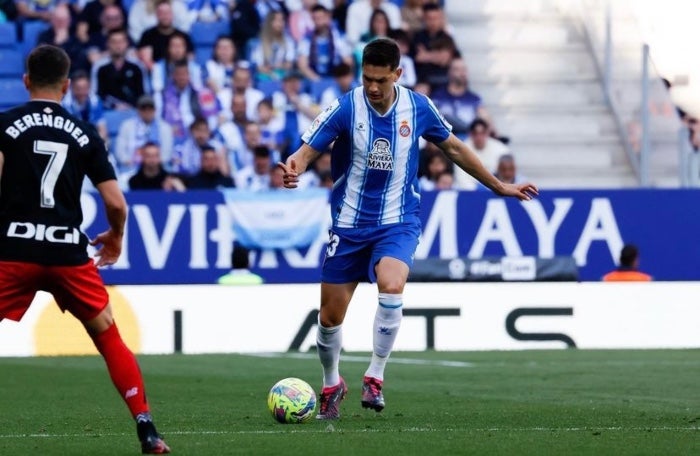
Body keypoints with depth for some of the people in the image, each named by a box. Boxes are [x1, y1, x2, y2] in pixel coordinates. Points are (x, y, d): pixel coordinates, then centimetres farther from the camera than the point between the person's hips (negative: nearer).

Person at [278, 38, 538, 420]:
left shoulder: (418, 108, -5)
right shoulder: (345, 109, -13)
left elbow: (454, 148, 11)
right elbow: (306, 152, -16)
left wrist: (499, 186, 17)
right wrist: (292, 169, -41)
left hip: (398, 223, 0)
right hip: (349, 223, 0)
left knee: (391, 286, -30)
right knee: (330, 317, 3)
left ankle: (375, 377, -13)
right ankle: (331, 385, 32)